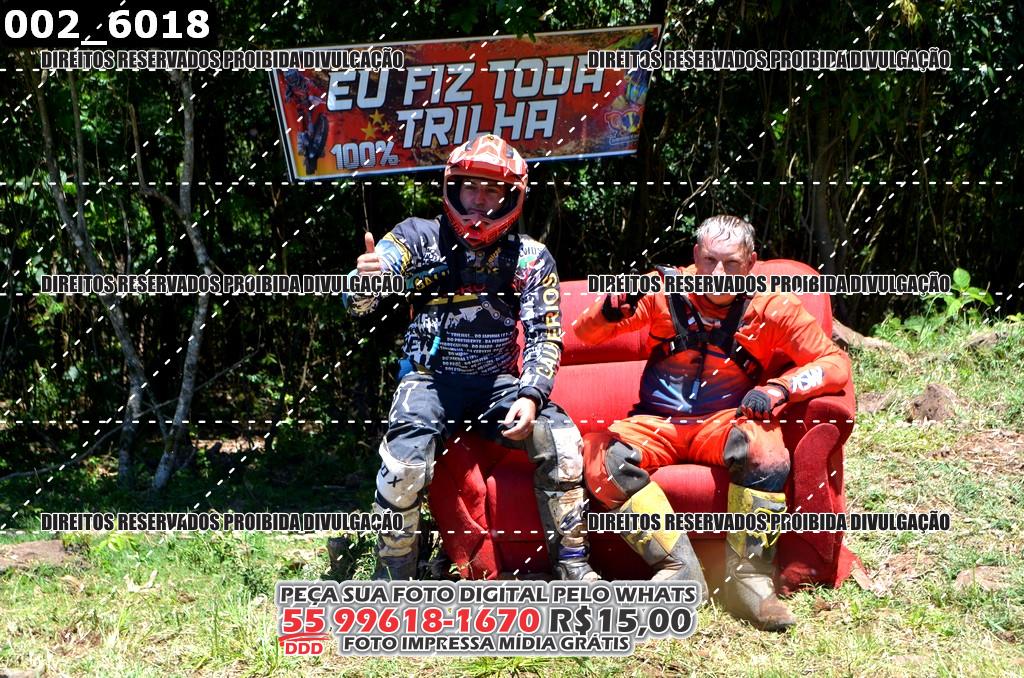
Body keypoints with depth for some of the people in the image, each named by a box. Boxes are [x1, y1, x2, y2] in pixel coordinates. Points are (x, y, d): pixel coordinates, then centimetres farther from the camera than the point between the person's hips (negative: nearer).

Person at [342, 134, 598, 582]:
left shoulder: (531, 258, 4)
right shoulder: (418, 238, 0)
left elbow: (544, 337, 1)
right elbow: (359, 301, -9)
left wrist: (530, 396, -17)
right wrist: (362, 282, -35)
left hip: (499, 382, 2)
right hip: (431, 376, -2)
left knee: (562, 443, -20)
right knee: (405, 461, -28)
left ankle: (572, 565, -3)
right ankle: (392, 579, -8)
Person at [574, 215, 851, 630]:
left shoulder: (769, 306, -4)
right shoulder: (665, 290, -5)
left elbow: (835, 363, -2)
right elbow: (585, 333, -7)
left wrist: (779, 389, -20)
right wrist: (611, 310, -32)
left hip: (725, 421, -1)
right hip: (656, 422, 1)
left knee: (766, 452, -35)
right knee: (603, 460, -29)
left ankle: (747, 579, -23)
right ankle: (680, 569, -24)